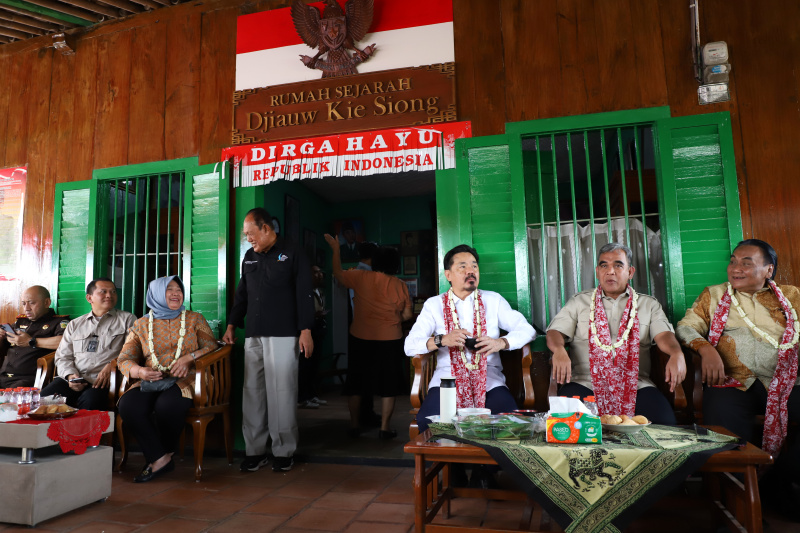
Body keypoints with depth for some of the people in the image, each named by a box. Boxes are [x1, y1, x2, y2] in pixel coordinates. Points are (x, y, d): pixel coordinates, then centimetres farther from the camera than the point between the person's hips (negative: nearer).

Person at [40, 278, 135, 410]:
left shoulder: (127, 319, 14)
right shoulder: (75, 324, 25)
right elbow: (63, 356, 19)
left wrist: (112, 364, -13)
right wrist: (70, 375, -1)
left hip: (105, 381, -4)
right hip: (74, 380, 4)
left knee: (90, 401, -36)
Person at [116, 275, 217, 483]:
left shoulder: (194, 319, 14)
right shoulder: (141, 324, 16)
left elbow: (211, 346, 5)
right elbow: (124, 359, 9)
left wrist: (189, 358, -13)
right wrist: (139, 371, -13)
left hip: (183, 382, -2)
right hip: (150, 383, 2)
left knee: (167, 405, -34)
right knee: (128, 405, -28)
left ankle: (165, 452, -4)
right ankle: (160, 459, -16)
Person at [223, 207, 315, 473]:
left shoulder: (293, 254, 0)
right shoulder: (249, 257, 17)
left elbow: (304, 295, -5)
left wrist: (305, 331, -11)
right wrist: (231, 326, 17)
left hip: (282, 335, -5)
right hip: (253, 336, 6)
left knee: (282, 393, -2)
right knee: (252, 392, 6)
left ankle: (284, 451, 10)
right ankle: (255, 451, 16)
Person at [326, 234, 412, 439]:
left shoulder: (361, 277, -5)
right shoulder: (400, 286, -3)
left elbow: (338, 274, 9)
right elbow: (407, 314, 1)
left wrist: (336, 249, 19)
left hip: (360, 339, 1)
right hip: (390, 340, -1)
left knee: (356, 383, 14)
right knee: (387, 385, 9)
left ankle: (354, 425, 22)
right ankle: (385, 428, 11)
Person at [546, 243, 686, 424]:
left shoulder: (649, 305, 19)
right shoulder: (579, 302, 17)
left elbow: (663, 334, 4)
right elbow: (555, 332, 8)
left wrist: (677, 354, -20)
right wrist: (559, 350, -17)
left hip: (634, 385, 1)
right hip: (585, 382, -1)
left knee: (664, 420, -26)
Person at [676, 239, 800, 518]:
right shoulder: (713, 295, 16)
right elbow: (686, 326, 7)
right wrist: (706, 348, -14)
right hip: (732, 384, -1)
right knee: (727, 432, -30)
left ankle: (776, 481, -3)